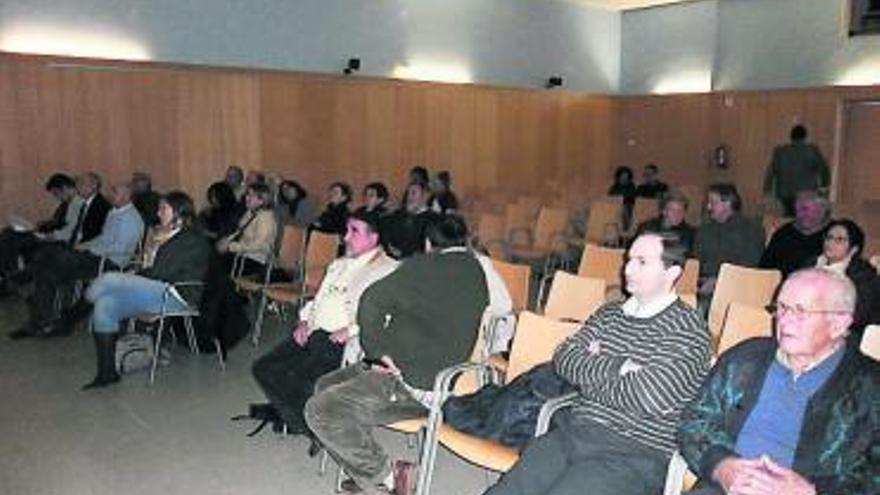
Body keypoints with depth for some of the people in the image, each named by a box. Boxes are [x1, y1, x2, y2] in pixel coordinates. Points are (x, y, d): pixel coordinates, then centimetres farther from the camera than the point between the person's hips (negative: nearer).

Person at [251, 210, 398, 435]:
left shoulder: (387, 270, -5)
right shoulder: (339, 265, 24)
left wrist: (350, 330, -22)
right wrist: (305, 321, 10)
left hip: (343, 342, -8)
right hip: (314, 333, 9)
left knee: (303, 379, -27)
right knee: (264, 368, -5)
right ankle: (301, 422, 9)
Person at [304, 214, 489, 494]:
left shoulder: (423, 267, -15)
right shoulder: (477, 270, 8)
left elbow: (372, 301, -20)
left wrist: (378, 350, -6)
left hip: (415, 386, -9)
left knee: (319, 410, -12)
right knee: (326, 386, 16)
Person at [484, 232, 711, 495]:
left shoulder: (688, 328, -6)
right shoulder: (611, 313, 15)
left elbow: (649, 397, -19)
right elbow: (564, 359, 5)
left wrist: (590, 372, -3)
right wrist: (618, 368, -11)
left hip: (633, 454, -5)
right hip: (572, 432, 6)